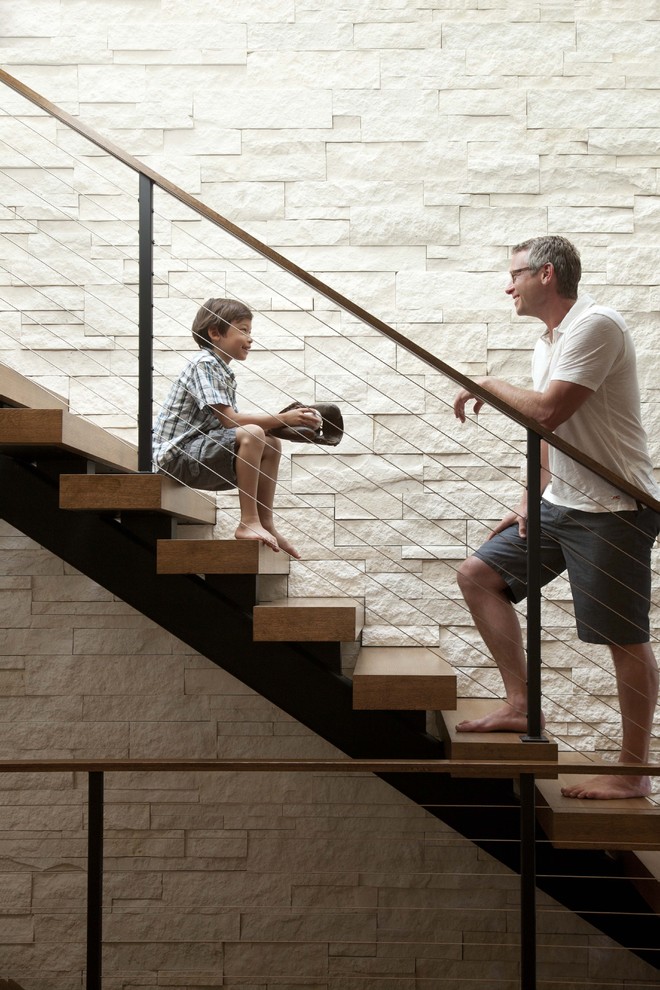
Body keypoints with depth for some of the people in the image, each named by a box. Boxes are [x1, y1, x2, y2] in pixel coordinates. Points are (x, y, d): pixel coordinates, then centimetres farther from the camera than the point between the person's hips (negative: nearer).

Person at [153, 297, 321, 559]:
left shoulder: (224, 373, 17)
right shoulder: (204, 364, -13)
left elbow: (232, 422, 8)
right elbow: (230, 420, -22)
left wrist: (282, 423, -1)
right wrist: (284, 419, -19)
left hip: (198, 455, 10)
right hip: (177, 456, -10)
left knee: (271, 445, 6)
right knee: (251, 436, -27)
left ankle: (265, 525, 6)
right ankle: (248, 523, -23)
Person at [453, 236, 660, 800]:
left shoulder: (596, 325, -16)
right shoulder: (548, 343, 15)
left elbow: (546, 411, -24)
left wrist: (487, 385, -9)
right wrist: (533, 502, 12)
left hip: (612, 510, -10)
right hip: (562, 503, 10)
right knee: (479, 574, 7)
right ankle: (520, 705, 11)